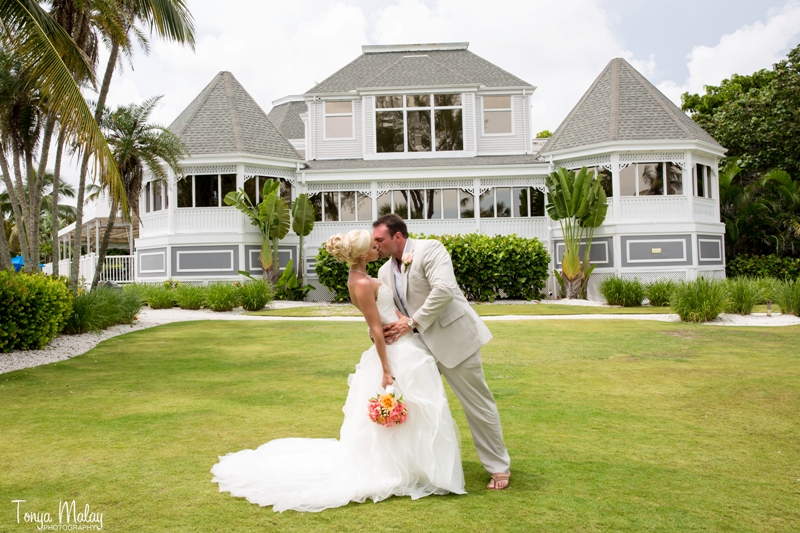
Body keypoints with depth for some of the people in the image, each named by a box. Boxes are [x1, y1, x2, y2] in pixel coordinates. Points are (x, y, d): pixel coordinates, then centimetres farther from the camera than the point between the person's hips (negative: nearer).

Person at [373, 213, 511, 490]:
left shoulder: (430, 249, -13)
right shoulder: (385, 272, 9)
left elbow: (444, 290, -26)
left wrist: (412, 322, -23)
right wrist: (377, 330, -11)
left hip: (452, 339, -7)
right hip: (419, 344, 8)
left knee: (477, 403, 1)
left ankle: (499, 468, 16)